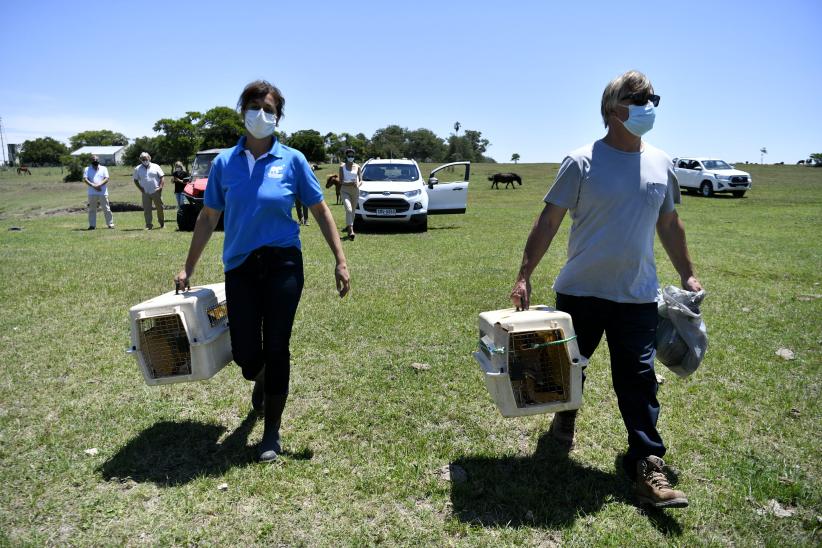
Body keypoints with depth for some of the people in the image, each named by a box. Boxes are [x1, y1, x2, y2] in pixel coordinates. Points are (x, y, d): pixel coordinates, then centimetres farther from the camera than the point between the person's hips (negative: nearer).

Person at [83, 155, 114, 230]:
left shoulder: (104, 168, 12)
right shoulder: (87, 169, 12)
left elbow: (106, 179, -1)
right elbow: (85, 179, -1)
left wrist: (99, 185, -17)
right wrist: (93, 185, -16)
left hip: (103, 193, -1)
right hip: (92, 193, 1)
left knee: (106, 209, -2)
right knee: (92, 209, 4)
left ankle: (110, 224, 3)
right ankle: (92, 225, 9)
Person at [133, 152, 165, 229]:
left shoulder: (156, 167, 6)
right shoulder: (137, 169, 9)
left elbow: (162, 177, 4)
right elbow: (135, 180, 13)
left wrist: (160, 187, -9)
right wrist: (141, 189, -1)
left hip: (156, 192, -1)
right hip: (145, 193, 1)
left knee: (160, 208, 4)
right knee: (146, 210, -4)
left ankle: (161, 222, 24)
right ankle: (149, 225, -1)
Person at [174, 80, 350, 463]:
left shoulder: (292, 160, -1)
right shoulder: (224, 162, 4)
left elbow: (320, 211, 2)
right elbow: (208, 218, 9)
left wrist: (340, 260, -4)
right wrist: (188, 269, 9)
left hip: (282, 263, -1)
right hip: (240, 268, 2)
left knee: (276, 349, 3)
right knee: (245, 353, 2)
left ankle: (272, 432, 20)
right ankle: (261, 383, 41)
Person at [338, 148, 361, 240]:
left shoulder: (357, 167, 8)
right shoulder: (342, 167, 3)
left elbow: (361, 180, 6)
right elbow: (341, 181, -3)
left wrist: (358, 184, -17)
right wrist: (350, 183, -21)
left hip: (355, 191, 3)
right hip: (345, 190, -3)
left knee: (352, 211, 9)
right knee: (348, 210, -21)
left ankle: (349, 227, 27)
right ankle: (351, 231, -29)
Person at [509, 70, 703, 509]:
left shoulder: (661, 164, 6)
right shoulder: (582, 162, -8)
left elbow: (669, 225, 16)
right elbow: (548, 222, -8)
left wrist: (687, 275, 17)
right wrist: (524, 276, -13)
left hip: (637, 296, 3)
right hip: (580, 291, -2)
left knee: (638, 379, 2)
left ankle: (648, 467, 9)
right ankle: (564, 420, 44)